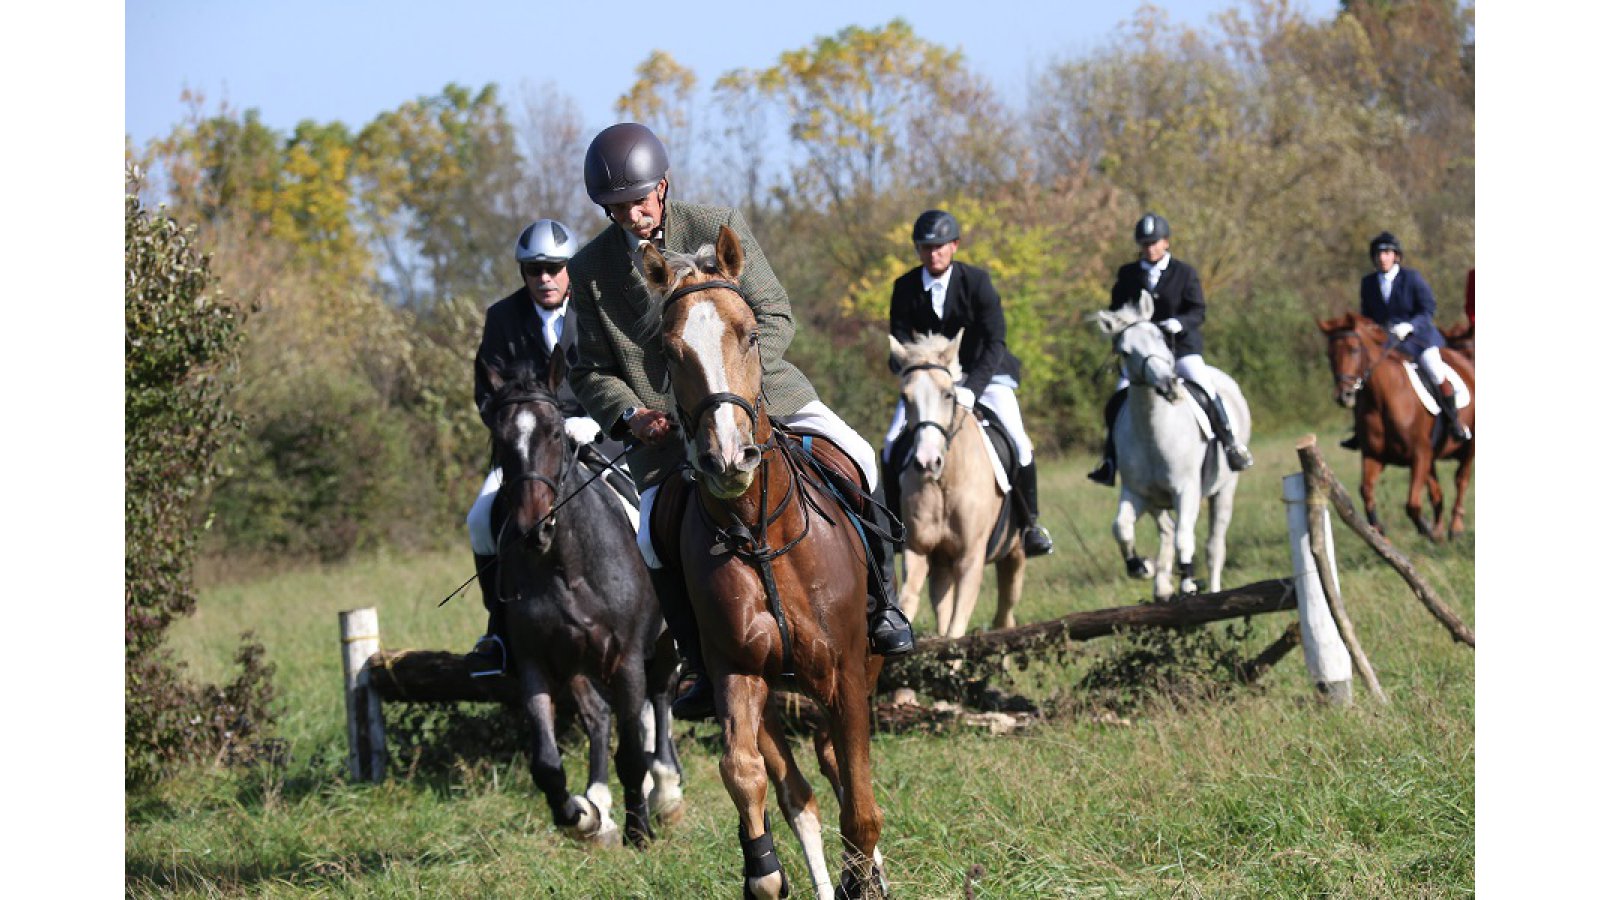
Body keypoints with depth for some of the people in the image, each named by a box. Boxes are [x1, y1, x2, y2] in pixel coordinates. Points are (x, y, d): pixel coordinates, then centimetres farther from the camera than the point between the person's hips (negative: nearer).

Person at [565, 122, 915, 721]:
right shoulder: (591, 269, -1)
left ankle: (877, 603, -1)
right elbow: (592, 371, 5)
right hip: (665, 423, 0)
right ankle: (706, 668, -5)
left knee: (854, 462, -19)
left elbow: (775, 317, -5)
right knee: (653, 537, -21)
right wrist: (629, 414, -16)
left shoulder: (719, 228, -5)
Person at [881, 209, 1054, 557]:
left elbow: (995, 342, -21)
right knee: (892, 444, -13)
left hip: (982, 372, -2)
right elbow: (901, 344, -8)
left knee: (1017, 441, -19)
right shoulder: (905, 288, -8)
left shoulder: (976, 281, -15)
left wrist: (971, 388, -34)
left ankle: (1030, 523, -1)